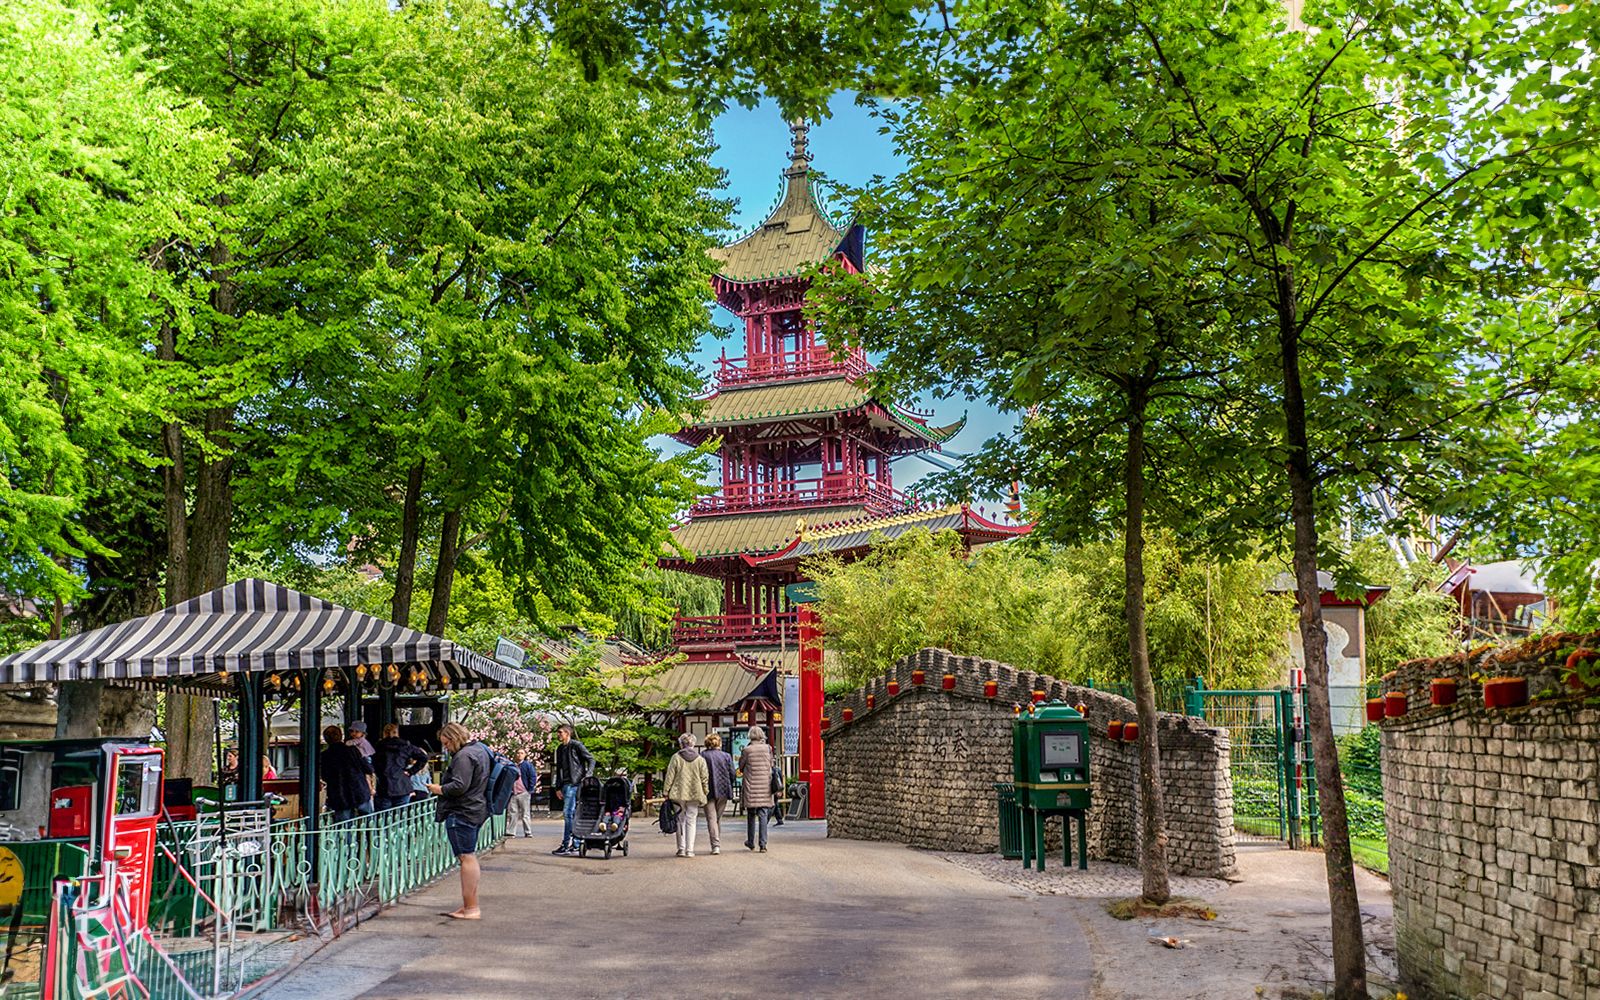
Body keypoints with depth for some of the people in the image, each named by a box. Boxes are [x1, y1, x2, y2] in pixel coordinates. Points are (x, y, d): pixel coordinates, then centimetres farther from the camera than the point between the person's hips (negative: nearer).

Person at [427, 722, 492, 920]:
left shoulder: (464, 756, -16)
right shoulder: (480, 749, 16)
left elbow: (459, 786, -23)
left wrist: (440, 789, -8)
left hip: (462, 813, -11)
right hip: (477, 810, 11)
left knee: (466, 857, -8)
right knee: (470, 857, 14)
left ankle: (471, 908, -8)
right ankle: (469, 906, 19)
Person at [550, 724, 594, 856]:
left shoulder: (577, 745, -4)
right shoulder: (560, 749, 18)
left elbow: (591, 759, -5)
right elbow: (559, 769, 22)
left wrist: (588, 775, -16)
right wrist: (558, 787, 17)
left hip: (576, 783, -7)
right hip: (566, 784, 7)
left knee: (567, 812, -12)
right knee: (574, 814, 8)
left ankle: (566, 844, -10)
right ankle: (575, 845, 10)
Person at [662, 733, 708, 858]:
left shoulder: (676, 757, -2)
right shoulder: (700, 759, 2)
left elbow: (670, 776, -2)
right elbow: (705, 778, 4)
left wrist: (666, 791, 4)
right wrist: (705, 793, 12)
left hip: (679, 794, -1)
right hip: (695, 794, 1)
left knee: (680, 820, 9)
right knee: (691, 821, 6)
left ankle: (681, 849, 8)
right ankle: (690, 850, 3)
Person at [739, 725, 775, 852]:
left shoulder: (747, 750, -8)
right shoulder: (768, 748, -2)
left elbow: (741, 767, 4)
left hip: (751, 787, -1)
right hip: (765, 786, 1)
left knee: (751, 815, 13)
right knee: (763, 816, 2)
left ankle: (751, 842, 22)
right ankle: (763, 844, -4)